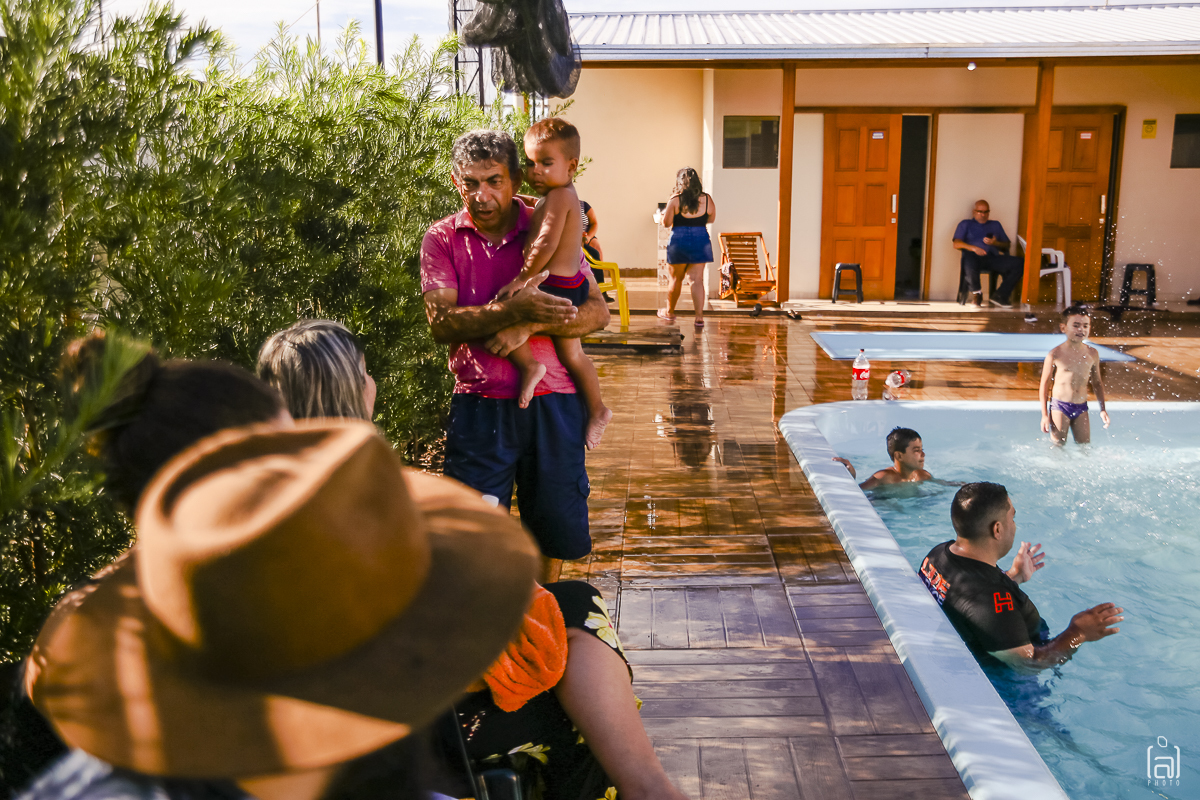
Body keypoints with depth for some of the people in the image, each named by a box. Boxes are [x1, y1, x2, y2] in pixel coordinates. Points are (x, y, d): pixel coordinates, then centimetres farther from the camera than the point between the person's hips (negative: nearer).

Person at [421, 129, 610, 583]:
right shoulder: (442, 239, 1)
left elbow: (597, 311, -3)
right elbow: (441, 322, -12)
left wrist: (529, 325, -18)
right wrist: (514, 310, -26)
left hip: (552, 401, 2)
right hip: (479, 405, -1)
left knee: (555, 522, 13)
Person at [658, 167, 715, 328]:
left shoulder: (675, 200, -9)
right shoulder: (706, 199, -1)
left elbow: (666, 223, -8)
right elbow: (711, 218, 12)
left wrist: (664, 213, 13)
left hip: (679, 241, -2)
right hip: (701, 240, 2)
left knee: (676, 279, 13)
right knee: (697, 280, 1)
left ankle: (669, 312, 29)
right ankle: (699, 317, -6)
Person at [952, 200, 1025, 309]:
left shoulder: (995, 225, 33)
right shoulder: (965, 224, 23)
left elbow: (1008, 244, 26)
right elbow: (956, 244, 7)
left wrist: (995, 243, 3)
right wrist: (973, 248, -11)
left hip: (993, 257, 4)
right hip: (974, 256, -4)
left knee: (1020, 262, -23)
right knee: (969, 262, -43)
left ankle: (999, 296, -20)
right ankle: (976, 291, -13)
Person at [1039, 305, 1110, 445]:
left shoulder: (1092, 354, 3)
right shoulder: (1055, 354, -9)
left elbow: (1097, 382, 15)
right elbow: (1044, 384, -4)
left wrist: (1102, 409, 12)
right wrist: (1044, 415, -7)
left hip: (1081, 407, 4)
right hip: (1060, 406, -4)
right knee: (1058, 446, 2)